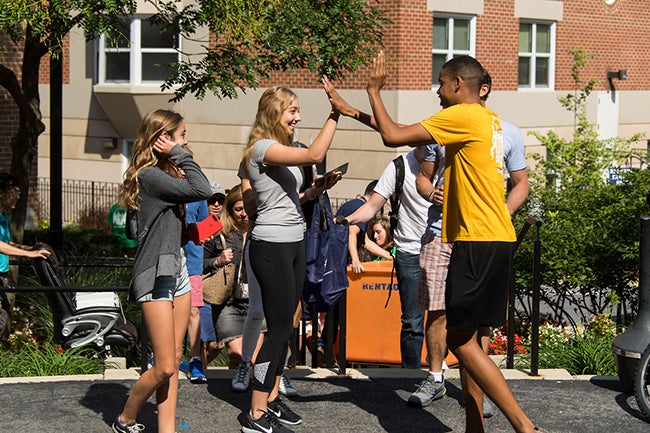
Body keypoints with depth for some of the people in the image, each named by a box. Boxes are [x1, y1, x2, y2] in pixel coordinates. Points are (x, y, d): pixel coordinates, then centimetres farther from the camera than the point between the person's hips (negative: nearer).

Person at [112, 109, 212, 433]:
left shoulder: (165, 173, 17)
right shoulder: (149, 176, -15)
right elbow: (202, 191, -21)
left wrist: (179, 170, 1)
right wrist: (180, 155, -13)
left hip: (176, 270, 10)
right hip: (155, 276, -10)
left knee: (174, 361, 6)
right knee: (164, 367, -6)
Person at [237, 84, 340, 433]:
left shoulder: (283, 149, 16)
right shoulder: (262, 148, -15)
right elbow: (315, 155, -29)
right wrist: (334, 115, -24)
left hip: (293, 243, 10)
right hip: (271, 246, -10)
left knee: (284, 325, 13)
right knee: (279, 327, -8)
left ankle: (271, 399, 22)